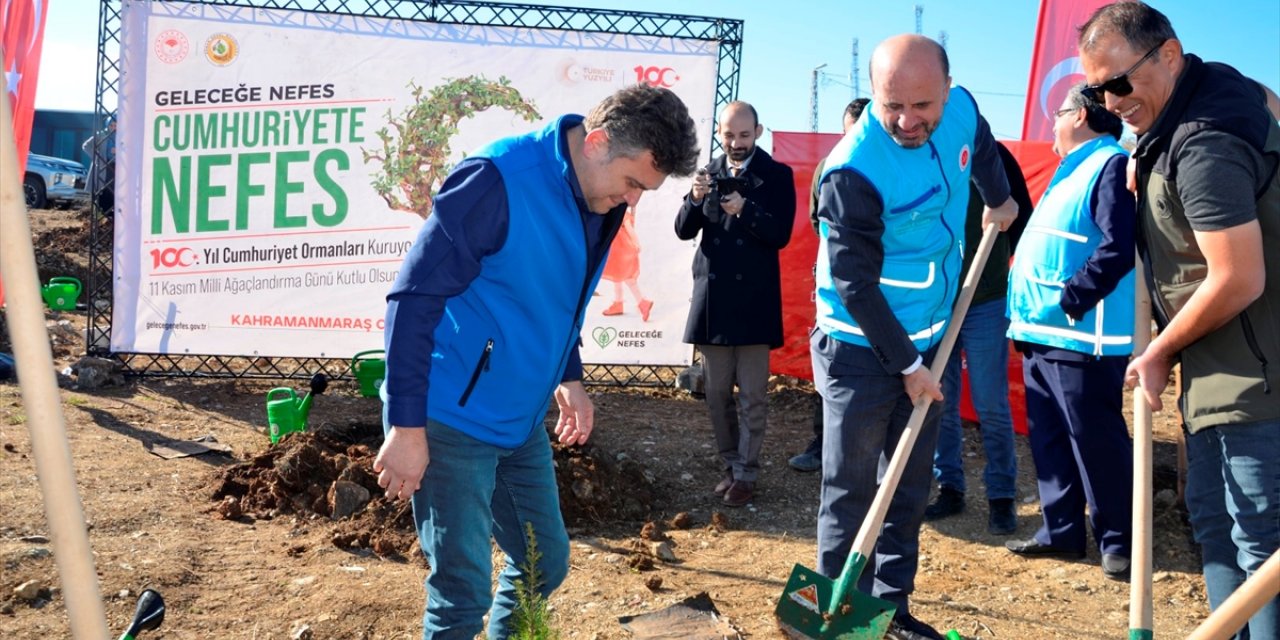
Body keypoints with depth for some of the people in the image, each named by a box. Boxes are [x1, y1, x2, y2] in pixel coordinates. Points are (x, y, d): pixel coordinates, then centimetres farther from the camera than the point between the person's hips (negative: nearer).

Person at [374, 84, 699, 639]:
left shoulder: (600, 203, 4)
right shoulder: (498, 179, -20)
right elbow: (414, 298, -20)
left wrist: (568, 377, 10)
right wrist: (406, 426, -21)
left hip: (520, 421, 8)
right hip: (450, 419, -8)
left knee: (546, 563, 16)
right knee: (464, 590, -4)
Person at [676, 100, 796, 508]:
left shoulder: (776, 175, -1)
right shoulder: (709, 172, 8)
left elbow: (780, 234, -10)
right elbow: (683, 231, 3)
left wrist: (745, 210, -25)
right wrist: (695, 199, -16)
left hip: (753, 302, -4)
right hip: (711, 299, 4)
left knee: (752, 397, -1)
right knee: (717, 395, 11)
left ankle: (746, 474, 8)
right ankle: (731, 465, 24)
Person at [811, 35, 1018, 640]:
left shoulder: (961, 109, -8)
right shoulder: (854, 171, -27)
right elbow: (855, 285, -22)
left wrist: (999, 199, 32)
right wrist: (905, 365, -18)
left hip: (926, 338, 7)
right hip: (862, 347, -7)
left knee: (909, 487, 14)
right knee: (851, 493, 2)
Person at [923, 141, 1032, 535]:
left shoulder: (992, 155, -4)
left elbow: (1022, 219, 1)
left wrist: (996, 264, -5)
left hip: (985, 302, -3)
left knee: (991, 406, 2)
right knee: (939, 404, 8)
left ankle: (1001, 496, 15)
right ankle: (949, 488, 22)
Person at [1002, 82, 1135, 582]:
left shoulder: (1112, 165, -10)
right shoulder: (1072, 170, 21)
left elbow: (1119, 247, -22)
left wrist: (1071, 301, -22)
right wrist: (1029, 314, 15)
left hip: (1081, 337, -10)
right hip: (1042, 334, 10)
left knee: (1096, 443, -2)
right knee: (1049, 439, 13)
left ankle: (1118, 542, 10)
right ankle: (1061, 531, 23)